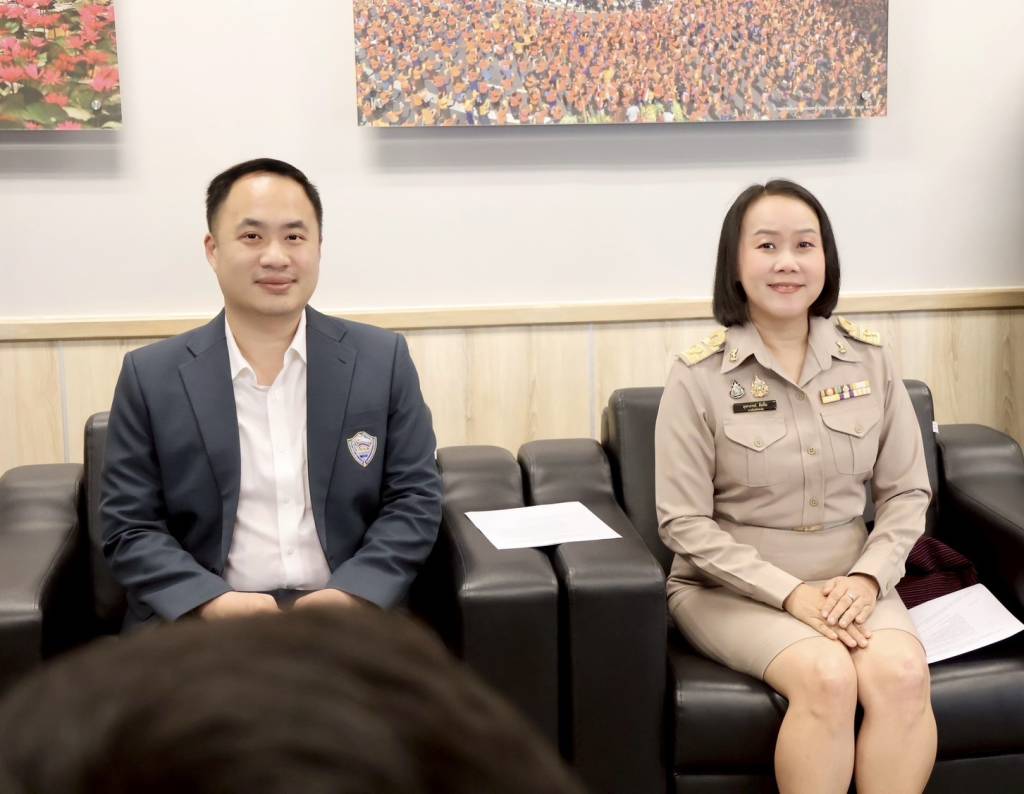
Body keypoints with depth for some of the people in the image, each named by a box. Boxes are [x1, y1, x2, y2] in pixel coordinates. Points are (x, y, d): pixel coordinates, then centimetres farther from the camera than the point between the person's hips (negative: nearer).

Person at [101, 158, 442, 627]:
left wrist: (352, 594, -11)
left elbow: (415, 497, 4)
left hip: (345, 612, 1)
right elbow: (129, 526, 2)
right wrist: (212, 602, -14)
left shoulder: (382, 360, 3)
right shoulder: (151, 376, 2)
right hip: (199, 618, -1)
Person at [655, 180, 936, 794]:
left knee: (902, 673, -27)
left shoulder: (869, 360, 2)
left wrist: (868, 576, -11)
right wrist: (791, 592, -17)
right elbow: (684, 523, -9)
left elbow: (906, 492, 6)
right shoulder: (700, 376, -8)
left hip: (847, 583, 3)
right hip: (732, 587, -3)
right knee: (826, 675, -30)